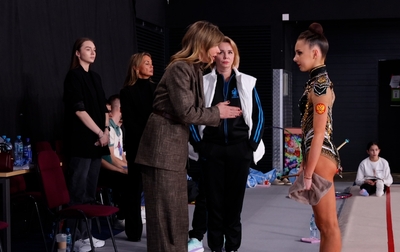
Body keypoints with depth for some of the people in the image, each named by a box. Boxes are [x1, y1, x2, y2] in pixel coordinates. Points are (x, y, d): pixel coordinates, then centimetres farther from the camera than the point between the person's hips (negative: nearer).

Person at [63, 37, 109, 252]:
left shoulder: (95, 77, 17)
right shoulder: (73, 76, -6)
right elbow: (79, 109, -13)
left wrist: (106, 130, 0)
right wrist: (99, 132, -12)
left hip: (97, 140, 8)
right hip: (81, 141, -8)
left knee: (90, 191, 9)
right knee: (78, 191, -6)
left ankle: (86, 233, 15)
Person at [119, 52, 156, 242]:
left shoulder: (156, 89, 14)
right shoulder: (127, 92, 1)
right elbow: (129, 122, -5)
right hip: (137, 146, -3)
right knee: (136, 188, 2)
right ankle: (134, 231, 10)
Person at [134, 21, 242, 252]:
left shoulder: (194, 69, 14)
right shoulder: (180, 68, -16)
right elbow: (186, 112, -19)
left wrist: (219, 112, 7)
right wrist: (217, 113, -8)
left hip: (175, 146, 10)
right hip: (163, 146, -10)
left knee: (176, 211, 15)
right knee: (166, 211, -3)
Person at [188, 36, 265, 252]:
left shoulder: (247, 83, 6)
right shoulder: (204, 82, 4)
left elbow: (258, 115, 6)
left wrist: (253, 144, -2)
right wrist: (199, 144, -3)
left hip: (239, 149, 1)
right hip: (212, 149, 0)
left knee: (235, 199, 5)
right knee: (214, 199, 2)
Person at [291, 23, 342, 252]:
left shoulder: (320, 85, -15)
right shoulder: (318, 81, 14)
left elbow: (319, 134, -19)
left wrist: (308, 174, -18)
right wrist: (304, 164, 19)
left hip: (321, 158, -10)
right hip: (316, 156, 10)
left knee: (329, 226, -3)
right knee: (323, 225, 16)